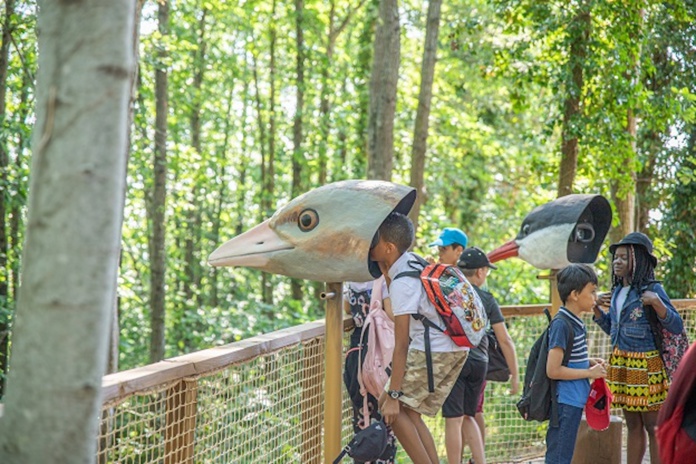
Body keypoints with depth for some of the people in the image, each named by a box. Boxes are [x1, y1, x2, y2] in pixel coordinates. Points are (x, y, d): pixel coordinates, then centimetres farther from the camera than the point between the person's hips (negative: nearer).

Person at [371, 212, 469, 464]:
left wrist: (393, 395, -21)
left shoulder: (402, 282, -19)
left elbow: (401, 344, -22)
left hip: (433, 350, -10)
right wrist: (383, 266, 18)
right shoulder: (412, 262, 8)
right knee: (409, 413, 12)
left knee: (395, 409, -5)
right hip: (456, 348, 10)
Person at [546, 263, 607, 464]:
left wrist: (588, 362, 6)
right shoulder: (562, 325, -18)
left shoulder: (575, 323, 11)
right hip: (565, 402, -10)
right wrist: (590, 373, -14)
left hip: (575, 401, 10)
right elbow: (553, 370, -21)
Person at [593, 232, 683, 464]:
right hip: (621, 363, 7)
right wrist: (596, 308, 8)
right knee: (633, 426, 13)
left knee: (652, 426, -1)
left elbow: (677, 326, -13)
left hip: (645, 364, -7)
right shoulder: (618, 291, 11)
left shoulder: (652, 289, -11)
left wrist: (657, 303, -27)